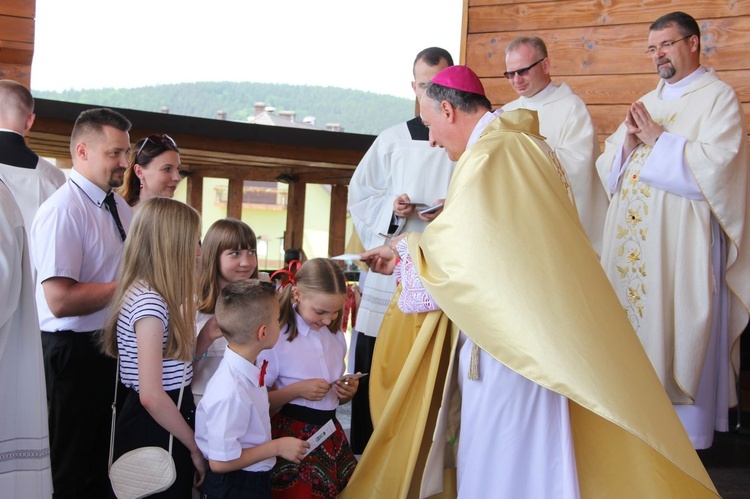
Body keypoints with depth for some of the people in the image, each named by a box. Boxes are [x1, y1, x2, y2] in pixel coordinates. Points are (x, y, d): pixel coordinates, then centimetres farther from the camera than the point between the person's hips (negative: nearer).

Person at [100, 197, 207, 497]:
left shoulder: (153, 296, 8)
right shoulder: (150, 303, -22)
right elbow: (151, 395, -25)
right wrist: (195, 446, -16)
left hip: (163, 419, 10)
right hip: (155, 429, -10)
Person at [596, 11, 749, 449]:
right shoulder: (647, 102, 19)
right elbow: (609, 167, 17)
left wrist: (657, 140, -12)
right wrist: (628, 142, -3)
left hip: (683, 241, -6)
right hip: (632, 240, 7)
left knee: (677, 330, -3)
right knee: (634, 322, 7)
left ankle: (686, 428, 9)